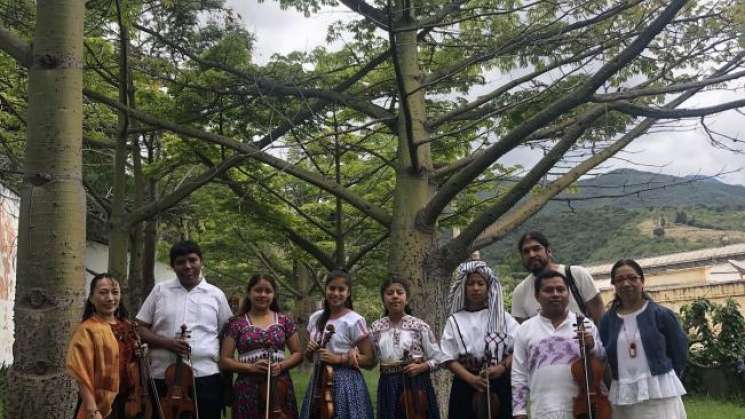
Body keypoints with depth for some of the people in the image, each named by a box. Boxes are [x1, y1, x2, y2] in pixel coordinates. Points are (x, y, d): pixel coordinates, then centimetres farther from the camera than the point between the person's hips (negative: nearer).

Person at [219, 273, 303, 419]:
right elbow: (225, 361, 1)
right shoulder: (236, 323, 2)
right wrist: (251, 367, -13)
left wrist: (282, 365, -9)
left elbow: (298, 354, 10)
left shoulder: (284, 321, 6)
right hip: (247, 389, -1)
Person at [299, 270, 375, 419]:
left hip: (346, 383, -5)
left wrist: (338, 358, -17)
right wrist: (309, 350, -5)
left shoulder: (354, 321, -11)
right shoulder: (315, 318, 6)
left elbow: (370, 360, -9)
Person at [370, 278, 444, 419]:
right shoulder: (376, 327, 5)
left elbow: (437, 358, 1)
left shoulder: (419, 325, -2)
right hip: (388, 387, 2)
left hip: (417, 384, -1)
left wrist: (421, 367, -14)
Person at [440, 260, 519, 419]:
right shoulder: (455, 320, 6)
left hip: (499, 386, 0)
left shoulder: (501, 317, 6)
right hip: (466, 387, 0)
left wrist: (502, 367, -15)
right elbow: (449, 358, 0)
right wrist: (472, 378, -14)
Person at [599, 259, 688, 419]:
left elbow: (680, 353, 2)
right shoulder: (608, 320, 7)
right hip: (622, 398, 3)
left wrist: (663, 377, 3)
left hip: (659, 394, -3)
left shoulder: (662, 314, -2)